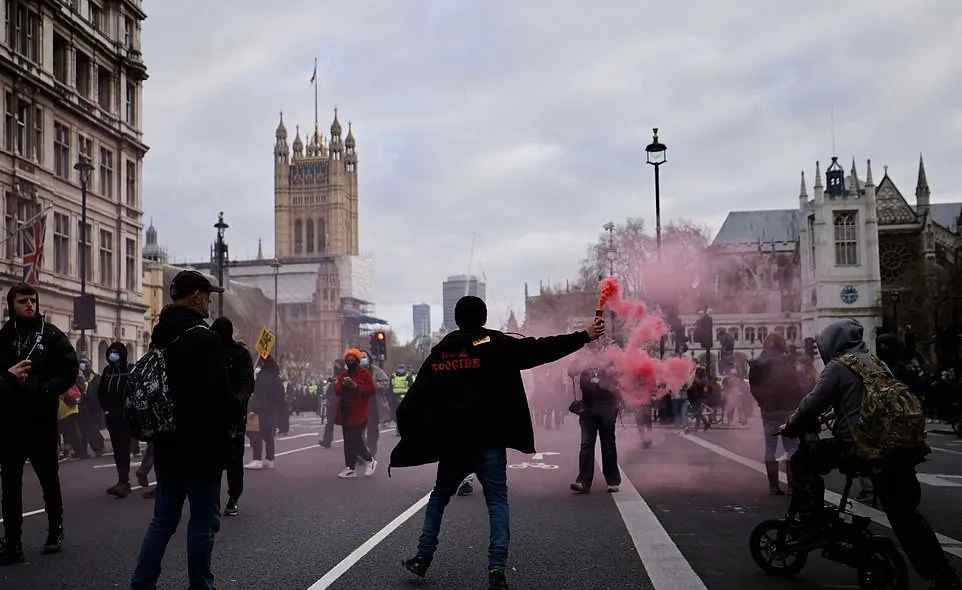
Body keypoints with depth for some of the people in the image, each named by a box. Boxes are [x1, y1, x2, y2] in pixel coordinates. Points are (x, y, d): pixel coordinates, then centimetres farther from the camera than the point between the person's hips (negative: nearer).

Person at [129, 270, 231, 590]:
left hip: (167, 444, 8)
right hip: (201, 446, -8)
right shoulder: (205, 339, -16)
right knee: (204, 520, 3)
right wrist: (224, 441, -8)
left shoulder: (161, 336, 10)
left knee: (163, 519, 15)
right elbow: (220, 397, -19)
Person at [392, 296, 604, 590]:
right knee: (497, 500, 2)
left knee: (439, 496, 20)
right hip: (489, 441, -3)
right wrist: (584, 336, -7)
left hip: (451, 443, 3)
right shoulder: (496, 344, -3)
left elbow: (414, 399, 6)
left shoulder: (439, 353, 8)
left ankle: (422, 558, 18)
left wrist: (409, 438, 12)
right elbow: (539, 350, -10)